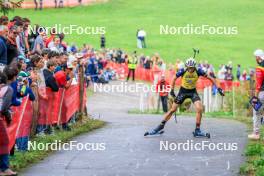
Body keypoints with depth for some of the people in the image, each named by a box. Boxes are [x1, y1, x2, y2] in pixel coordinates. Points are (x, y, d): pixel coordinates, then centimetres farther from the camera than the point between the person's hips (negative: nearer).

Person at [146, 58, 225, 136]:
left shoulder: (198, 71, -20)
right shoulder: (183, 71, -21)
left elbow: (210, 78, -12)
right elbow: (174, 79, -3)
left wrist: (218, 88, -17)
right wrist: (172, 90, -5)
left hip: (193, 91, 0)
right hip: (183, 91, 0)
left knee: (199, 109, -20)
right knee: (172, 110, 0)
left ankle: (197, 130, -10)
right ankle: (161, 126, 13)